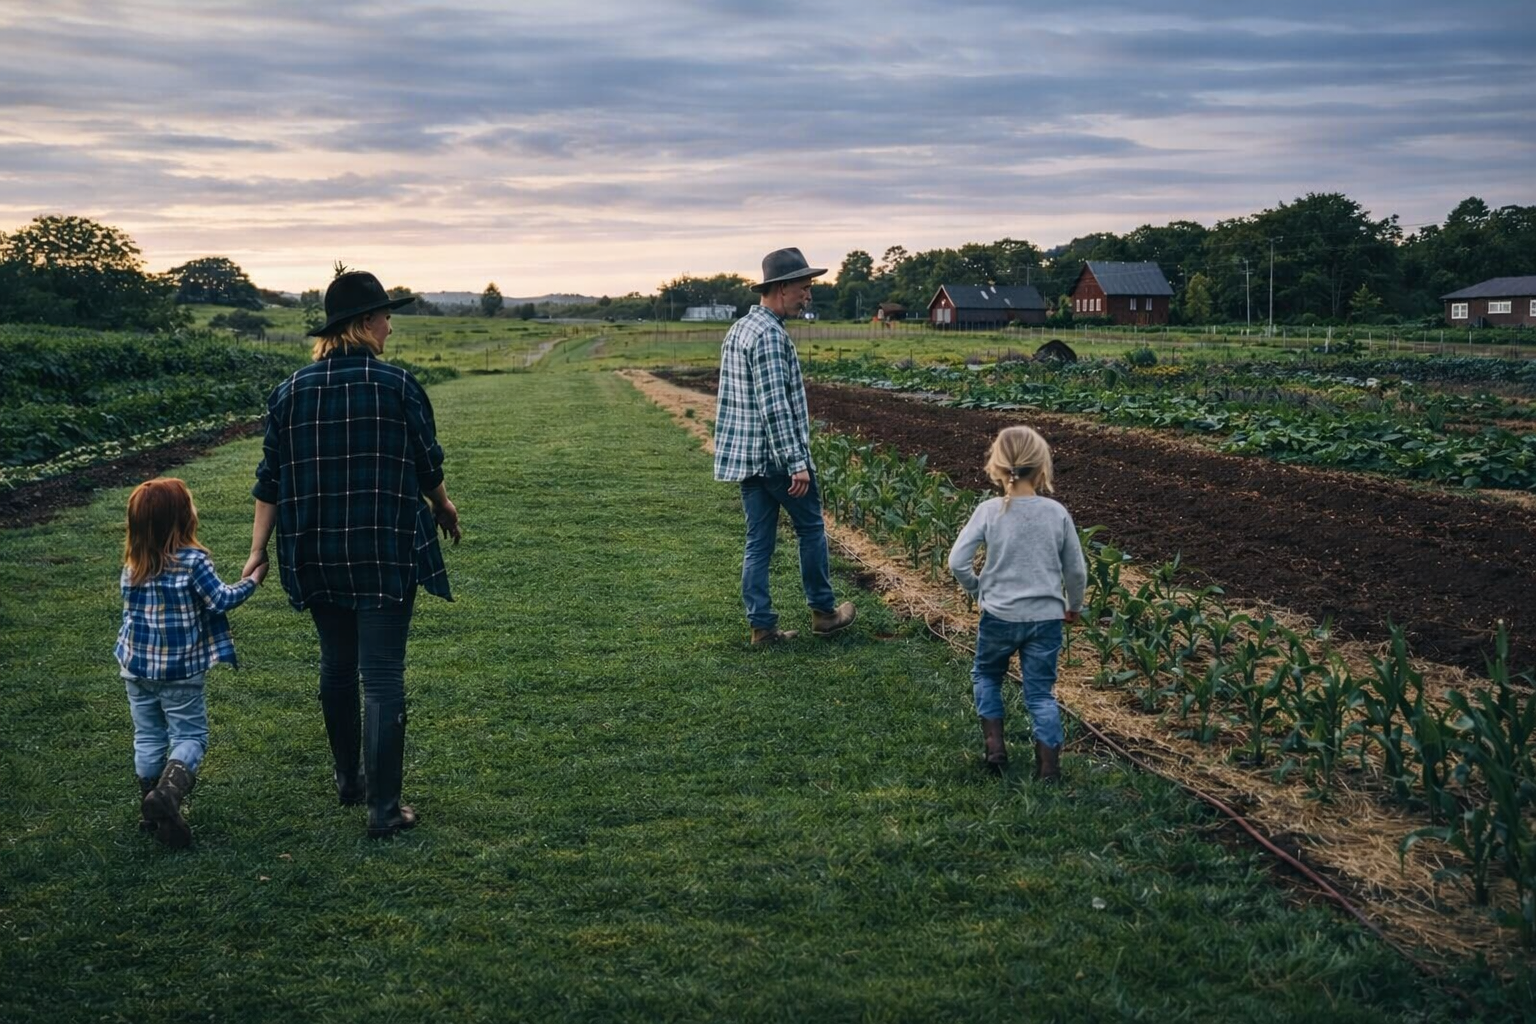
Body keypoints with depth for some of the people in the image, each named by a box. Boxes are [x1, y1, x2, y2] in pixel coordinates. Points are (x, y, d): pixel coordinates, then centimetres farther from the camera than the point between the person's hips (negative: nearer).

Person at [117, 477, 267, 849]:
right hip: (181, 671, -5)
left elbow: (131, 606, 12)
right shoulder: (193, 561, -17)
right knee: (189, 735, 4)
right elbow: (221, 600, -13)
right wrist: (253, 580, 0)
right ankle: (168, 792, -20)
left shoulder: (133, 563, -1)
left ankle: (151, 811, 21)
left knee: (148, 737, 15)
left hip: (138, 666, 5)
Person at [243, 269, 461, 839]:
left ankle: (347, 781, 35)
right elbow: (428, 465, 1)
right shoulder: (398, 386, -9)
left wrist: (258, 549, 6)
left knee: (336, 665, 20)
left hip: (316, 557, 4)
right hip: (386, 554, -4)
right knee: (382, 676, -1)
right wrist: (443, 509, 21)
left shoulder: (290, 391, 1)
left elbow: (270, 481, 2)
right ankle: (383, 809, 0)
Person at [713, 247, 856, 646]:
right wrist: (797, 463, -23)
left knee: (759, 541, 9)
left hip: (746, 456, 8)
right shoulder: (770, 335, -19)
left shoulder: (739, 329, 12)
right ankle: (823, 612, 21)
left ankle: (762, 625, 11)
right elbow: (776, 406, -25)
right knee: (812, 528, 9)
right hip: (777, 457, -8)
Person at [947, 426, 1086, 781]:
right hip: (1046, 617, 1)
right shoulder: (1057, 513, -6)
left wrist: (977, 589, 6)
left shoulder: (989, 511, -10)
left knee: (986, 675, 24)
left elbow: (957, 562, -13)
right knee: (1041, 691, 11)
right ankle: (1049, 765, 8)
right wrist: (1074, 606, 20)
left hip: (999, 615, -1)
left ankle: (995, 745, 17)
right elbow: (1076, 570, 2)